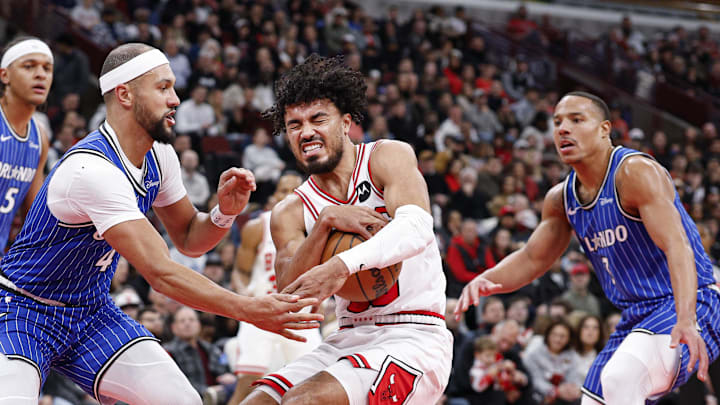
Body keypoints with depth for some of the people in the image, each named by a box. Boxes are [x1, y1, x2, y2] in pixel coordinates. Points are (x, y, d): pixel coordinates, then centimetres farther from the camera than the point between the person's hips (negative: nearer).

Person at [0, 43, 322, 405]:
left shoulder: (159, 157, -3)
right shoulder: (92, 169, -30)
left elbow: (188, 237, 12)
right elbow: (160, 273, -34)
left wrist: (225, 211, -10)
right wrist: (250, 311, -37)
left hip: (91, 309, 8)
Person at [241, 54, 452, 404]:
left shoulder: (389, 157, -1)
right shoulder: (290, 213, 10)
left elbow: (416, 229, -22)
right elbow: (289, 300, -6)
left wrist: (341, 266, -37)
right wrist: (325, 222, -19)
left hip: (413, 339, -5)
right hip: (348, 341, 6)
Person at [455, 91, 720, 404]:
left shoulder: (635, 172, -17)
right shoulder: (561, 199, 9)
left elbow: (676, 246, -27)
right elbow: (531, 259, 18)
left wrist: (686, 321, -41)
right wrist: (485, 281, -5)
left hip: (688, 306, -9)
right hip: (635, 318, 9)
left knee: (618, 378, -34)